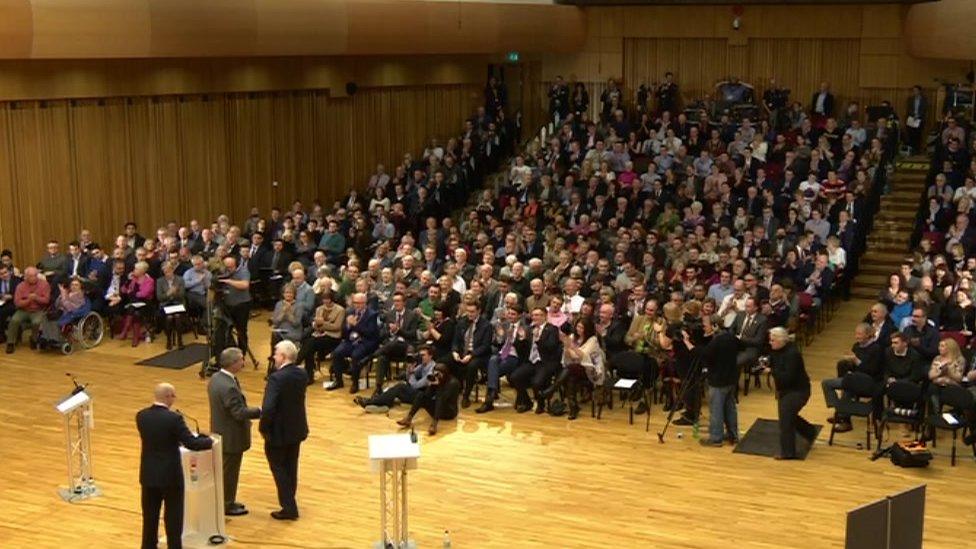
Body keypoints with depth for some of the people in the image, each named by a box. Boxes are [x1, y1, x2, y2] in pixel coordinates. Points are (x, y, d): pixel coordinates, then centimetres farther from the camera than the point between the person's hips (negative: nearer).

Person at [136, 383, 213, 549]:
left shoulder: (141, 416, -3)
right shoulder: (174, 418, -20)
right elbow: (191, 443, -17)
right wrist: (209, 441, 2)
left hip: (149, 474, 5)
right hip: (170, 475, -5)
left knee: (150, 518, 16)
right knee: (173, 518, 7)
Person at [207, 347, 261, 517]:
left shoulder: (215, 378, 0)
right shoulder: (229, 387, -31)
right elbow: (240, 413, -29)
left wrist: (249, 409, 12)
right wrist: (260, 411, -18)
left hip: (220, 432, 10)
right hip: (231, 437, -9)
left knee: (225, 469, 23)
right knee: (230, 471, 7)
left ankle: (226, 501, 37)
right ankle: (227, 506, 22)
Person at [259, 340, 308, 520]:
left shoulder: (277, 378, -26)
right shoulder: (302, 375, -3)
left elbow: (268, 408, -30)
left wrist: (263, 427, -14)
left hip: (279, 431, -7)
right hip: (297, 429, 7)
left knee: (278, 467, 8)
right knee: (291, 467, 20)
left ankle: (289, 508, 10)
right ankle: (289, 502, 34)